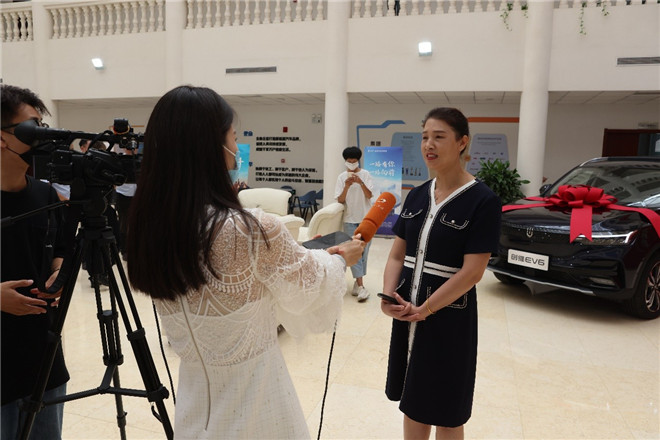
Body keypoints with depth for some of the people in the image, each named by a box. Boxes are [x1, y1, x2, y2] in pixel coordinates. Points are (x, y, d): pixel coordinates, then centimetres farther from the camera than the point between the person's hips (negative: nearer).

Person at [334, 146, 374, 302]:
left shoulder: (365, 174, 0)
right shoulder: (342, 177, 2)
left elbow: (369, 195, -9)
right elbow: (340, 200, -3)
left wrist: (360, 182, -24)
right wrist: (347, 186, -18)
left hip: (366, 218, 0)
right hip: (350, 220, 0)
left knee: (363, 251, 5)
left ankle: (357, 282, 19)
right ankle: (361, 287, -6)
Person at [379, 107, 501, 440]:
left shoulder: (482, 200, -13)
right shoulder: (417, 195, 5)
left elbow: (472, 272, -17)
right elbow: (397, 255, 6)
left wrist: (425, 310, -17)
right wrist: (388, 297, -10)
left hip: (448, 319, -5)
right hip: (407, 315, 5)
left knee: (445, 413, 12)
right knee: (412, 403, 18)